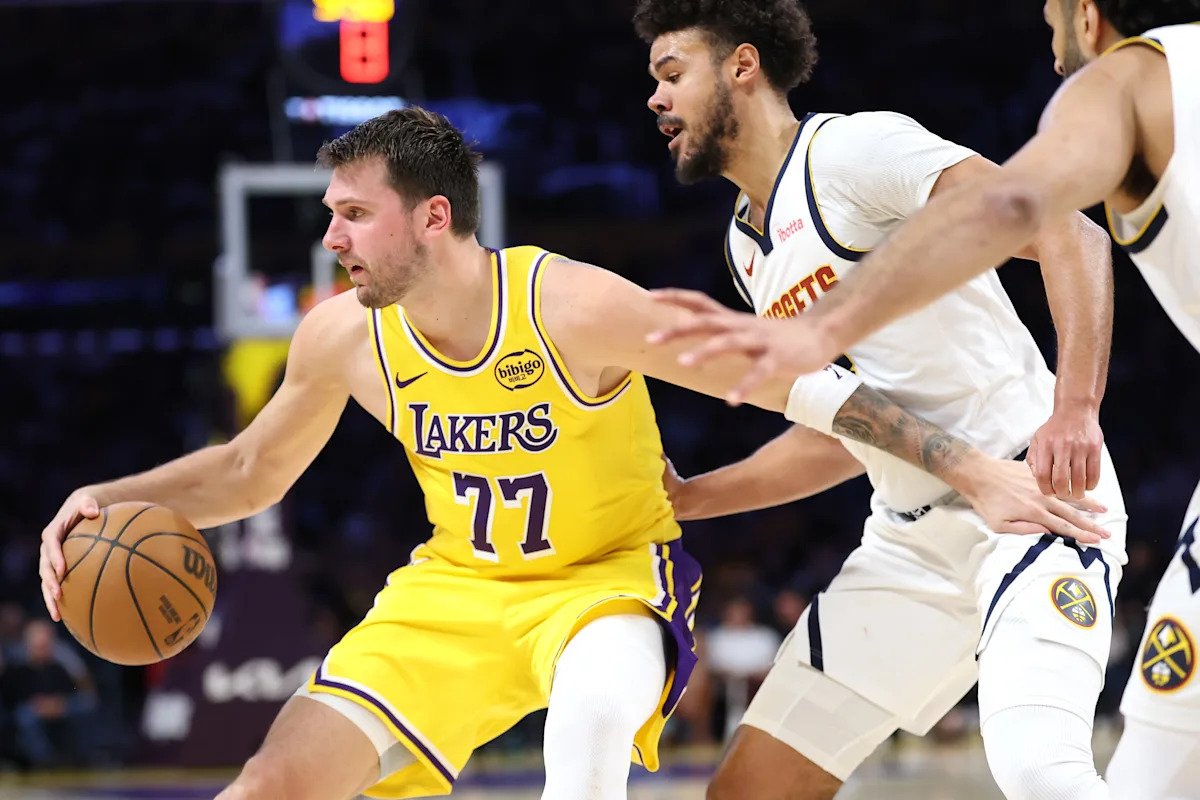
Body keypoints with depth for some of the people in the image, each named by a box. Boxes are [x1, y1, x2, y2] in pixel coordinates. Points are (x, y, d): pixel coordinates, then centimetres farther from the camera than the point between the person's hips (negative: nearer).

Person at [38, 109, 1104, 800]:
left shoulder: (577, 309, -26)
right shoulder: (344, 338, -10)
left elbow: (797, 383, -22)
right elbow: (250, 472, 10)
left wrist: (973, 471, -26)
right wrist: (114, 501, -7)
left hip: (608, 576, -5)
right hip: (454, 589, 5)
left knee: (593, 714, -40)